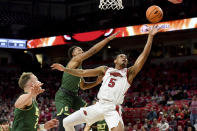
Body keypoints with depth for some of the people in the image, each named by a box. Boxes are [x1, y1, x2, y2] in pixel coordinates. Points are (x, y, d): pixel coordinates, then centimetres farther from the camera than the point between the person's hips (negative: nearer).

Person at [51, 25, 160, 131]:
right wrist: (65, 69, 17)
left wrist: (150, 37, -7)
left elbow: (143, 56, -1)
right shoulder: (105, 70, 19)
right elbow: (83, 73, 20)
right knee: (67, 122, 1)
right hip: (99, 105, 4)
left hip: (113, 108, -4)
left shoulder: (129, 72, 9)